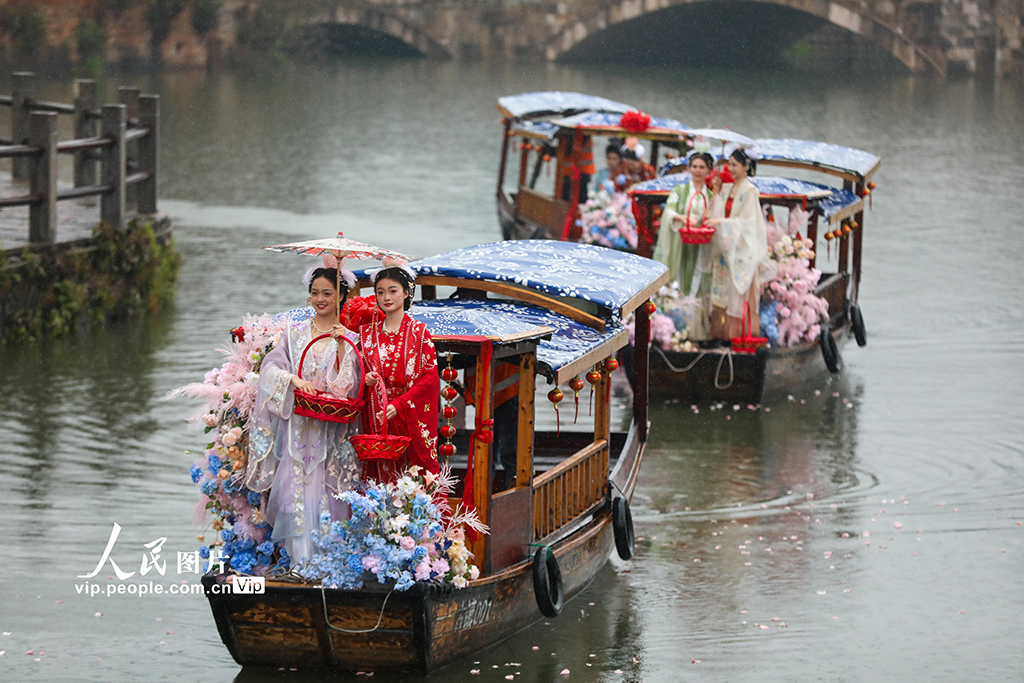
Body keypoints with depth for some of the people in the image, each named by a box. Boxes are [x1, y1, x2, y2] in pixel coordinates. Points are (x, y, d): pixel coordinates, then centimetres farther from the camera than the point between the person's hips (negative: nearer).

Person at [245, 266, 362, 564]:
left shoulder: (348, 338, 8)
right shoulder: (294, 332, 11)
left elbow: (346, 385, -3)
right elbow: (271, 366, -1)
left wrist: (341, 346, -13)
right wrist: (294, 380, -19)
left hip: (330, 427, -1)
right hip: (296, 424, 1)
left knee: (326, 491, -7)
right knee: (295, 486, -7)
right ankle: (300, 559, -5)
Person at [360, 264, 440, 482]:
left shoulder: (418, 331, 0)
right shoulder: (368, 333, 11)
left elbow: (430, 378, -6)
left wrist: (399, 405, -15)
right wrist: (367, 380, -6)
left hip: (411, 416, -3)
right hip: (376, 416, 3)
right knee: (381, 478, -2)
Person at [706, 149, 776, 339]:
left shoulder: (749, 191, -10)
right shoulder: (727, 188, 12)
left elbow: (747, 221, -14)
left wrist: (722, 223, -21)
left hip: (742, 249, -7)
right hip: (725, 247, 7)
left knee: (739, 292, -6)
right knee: (723, 290, 5)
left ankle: (740, 332, -1)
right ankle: (723, 331, 9)